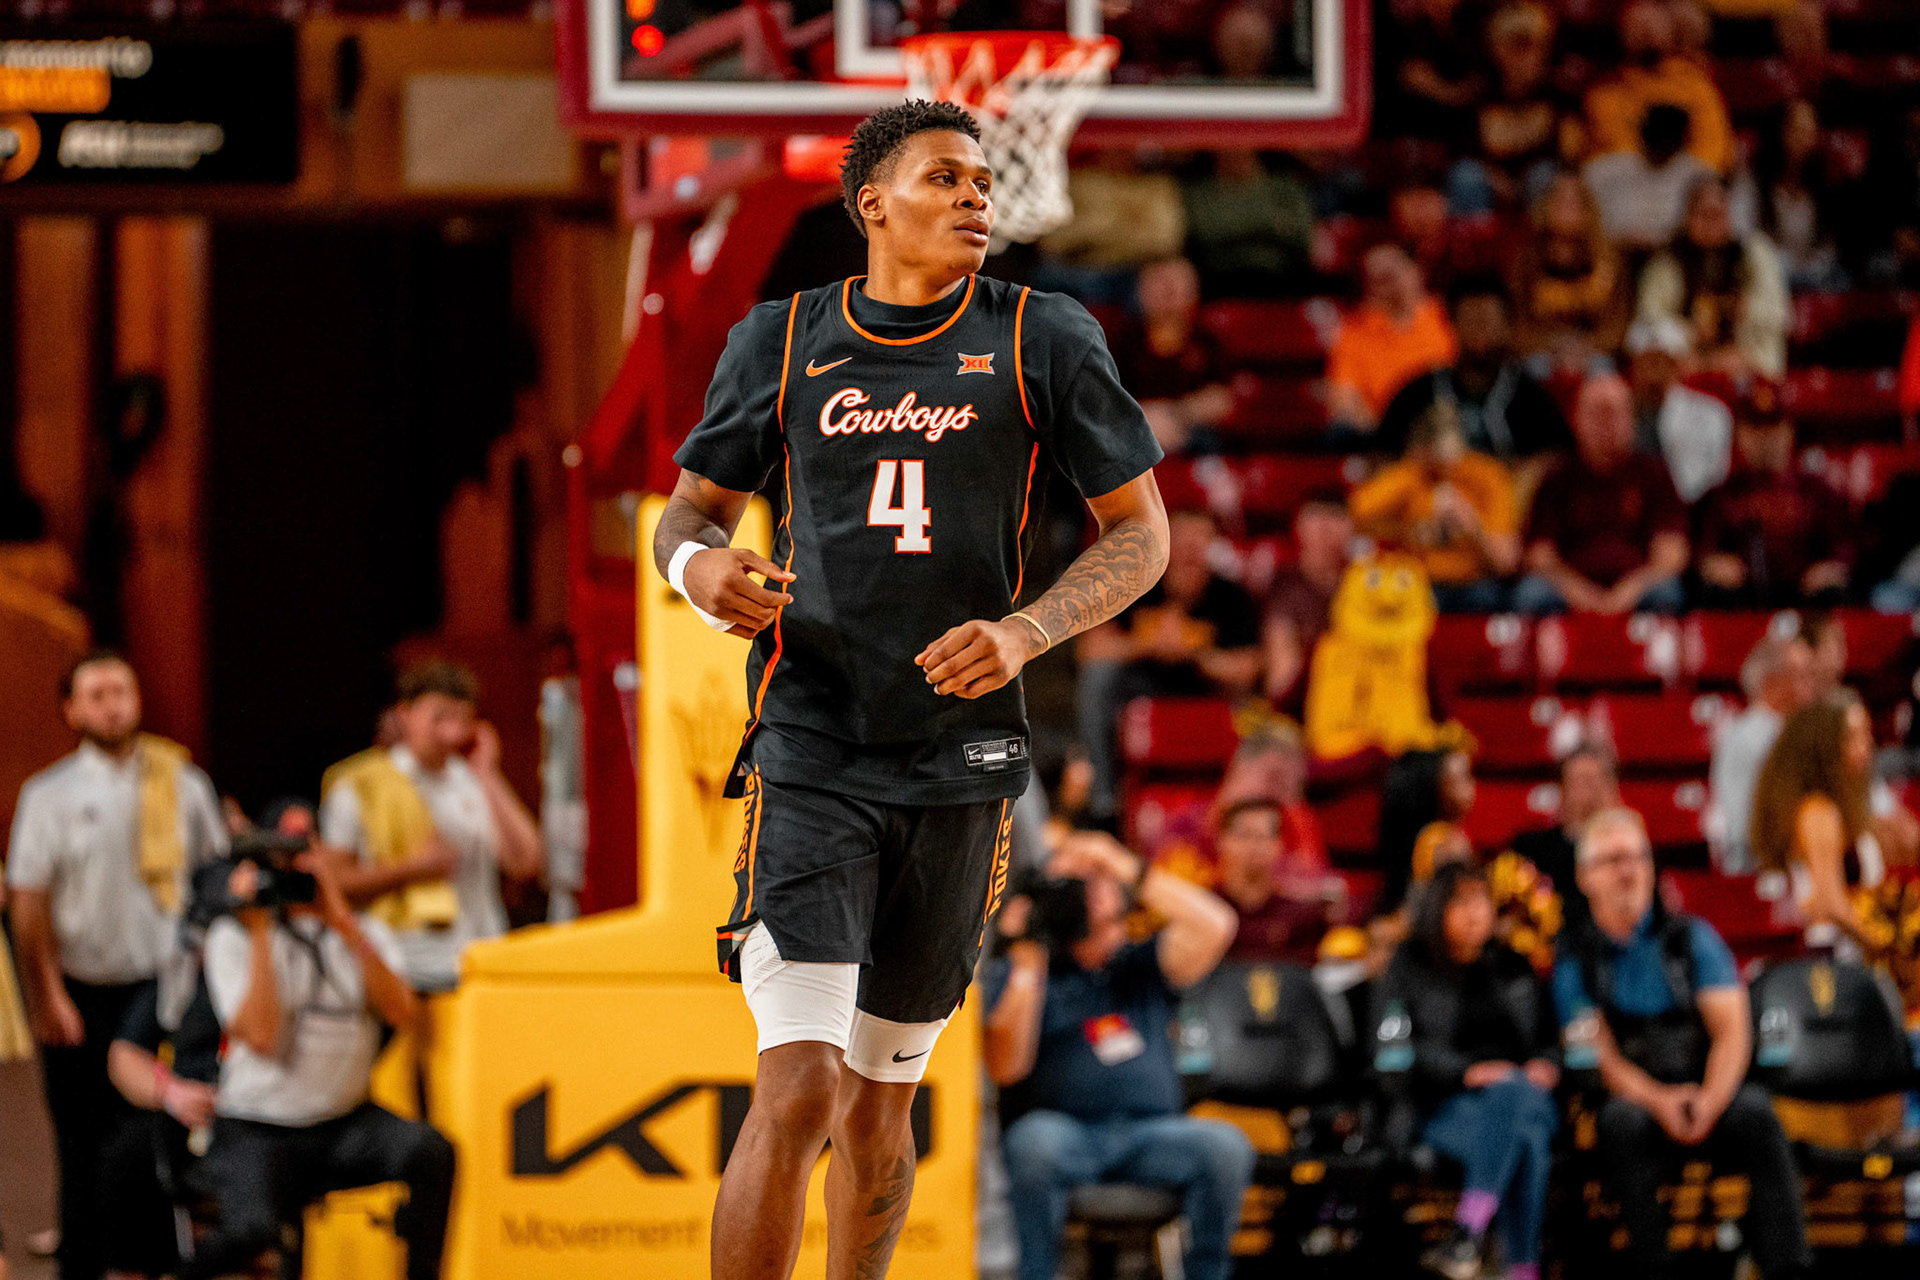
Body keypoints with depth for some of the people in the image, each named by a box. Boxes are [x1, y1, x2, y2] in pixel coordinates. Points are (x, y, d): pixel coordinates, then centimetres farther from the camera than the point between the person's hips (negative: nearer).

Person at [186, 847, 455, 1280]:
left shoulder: (367, 934, 10)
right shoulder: (233, 936, -2)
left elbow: (403, 1013, -10)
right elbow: (261, 1036, -17)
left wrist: (344, 924, -15)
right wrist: (259, 932, -14)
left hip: (346, 1122, 3)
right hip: (257, 1130, -3)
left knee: (431, 1150, -28)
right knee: (250, 1228, -32)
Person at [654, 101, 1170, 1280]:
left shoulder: (1044, 341, 3)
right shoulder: (779, 341, 5)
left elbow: (1142, 536, 5)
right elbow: (693, 509, 15)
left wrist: (1023, 632, -13)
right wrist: (698, 566, -10)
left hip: (959, 767, 1)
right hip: (810, 754, -1)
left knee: (880, 1107, 11)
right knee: (799, 1093, -17)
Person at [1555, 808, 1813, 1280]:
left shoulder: (1693, 938, 12)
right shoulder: (1576, 960, 9)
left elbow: (1733, 1031, 2)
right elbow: (1598, 1055, -2)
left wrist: (1710, 1100, -19)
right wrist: (1658, 1101, -22)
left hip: (1706, 1094, 1)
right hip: (1632, 1095, -1)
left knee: (1754, 1111, -32)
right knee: (1624, 1118, -36)